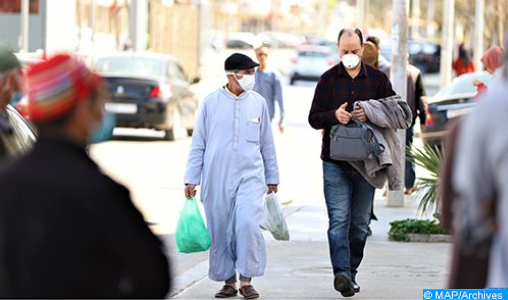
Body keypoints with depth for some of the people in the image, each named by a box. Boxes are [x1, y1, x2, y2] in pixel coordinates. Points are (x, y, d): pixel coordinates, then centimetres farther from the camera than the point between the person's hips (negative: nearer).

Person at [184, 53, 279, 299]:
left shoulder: (258, 103, 6)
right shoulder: (211, 103, 2)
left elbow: (267, 144, 14)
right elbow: (198, 144, 6)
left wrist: (272, 178, 17)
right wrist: (191, 179, 3)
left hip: (250, 175, 0)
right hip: (217, 179, 0)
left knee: (247, 224, -18)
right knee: (221, 231, 3)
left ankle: (247, 280, -7)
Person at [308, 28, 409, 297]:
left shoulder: (377, 79, 7)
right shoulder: (328, 80, 6)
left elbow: (396, 112, 7)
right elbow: (314, 118, 5)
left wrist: (371, 114, -13)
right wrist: (334, 115, -17)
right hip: (335, 161, -2)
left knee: (360, 222, 8)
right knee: (339, 219, -13)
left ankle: (351, 272, 18)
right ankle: (341, 273, -22)